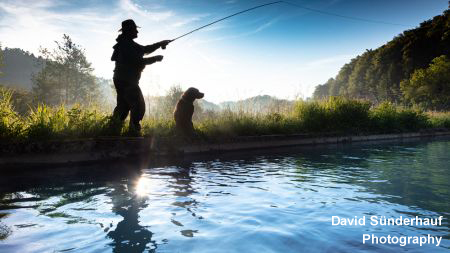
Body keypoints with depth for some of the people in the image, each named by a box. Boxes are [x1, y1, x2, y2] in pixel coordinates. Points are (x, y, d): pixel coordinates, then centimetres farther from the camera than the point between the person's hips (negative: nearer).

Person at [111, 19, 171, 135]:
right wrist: (155, 59, -10)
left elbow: (145, 49, 23)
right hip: (128, 81, -10)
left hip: (121, 80, 10)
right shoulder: (127, 45, -15)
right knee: (138, 106, -7)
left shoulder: (127, 43, 17)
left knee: (123, 106, 15)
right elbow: (138, 61, -19)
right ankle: (134, 131, -6)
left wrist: (160, 43, 18)